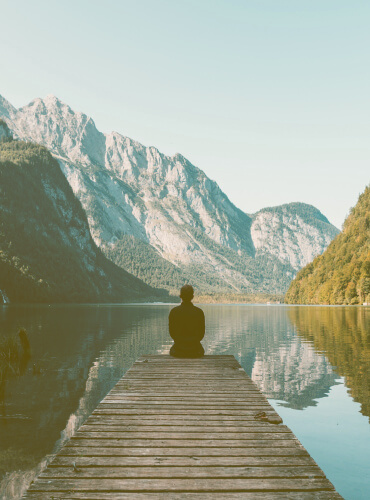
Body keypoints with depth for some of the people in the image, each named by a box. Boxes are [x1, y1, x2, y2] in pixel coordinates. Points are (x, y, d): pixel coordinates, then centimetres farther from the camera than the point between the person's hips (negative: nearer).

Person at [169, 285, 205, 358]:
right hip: (195, 351, 0)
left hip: (178, 351, 0)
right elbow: (201, 334, -1)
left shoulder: (173, 311, -10)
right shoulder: (199, 312, -10)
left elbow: (171, 333, 0)